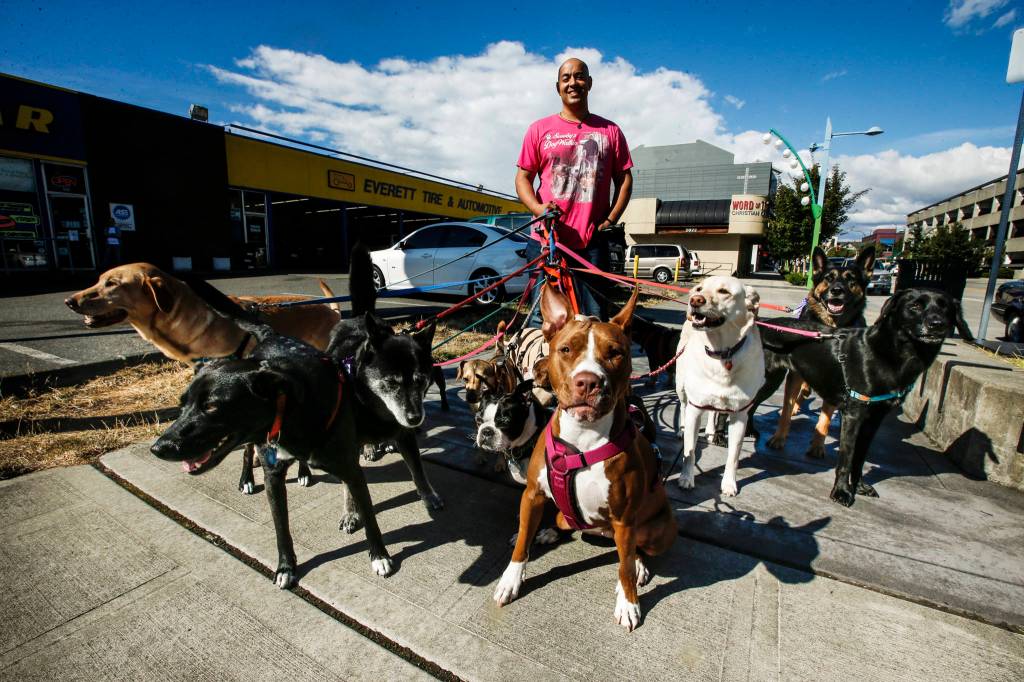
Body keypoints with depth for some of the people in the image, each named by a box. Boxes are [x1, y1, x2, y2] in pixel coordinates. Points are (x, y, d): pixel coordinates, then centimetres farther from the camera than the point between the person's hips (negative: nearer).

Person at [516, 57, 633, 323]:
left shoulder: (610, 131, 13)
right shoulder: (539, 129, 11)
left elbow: (624, 178, 14)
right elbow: (523, 176, 8)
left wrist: (611, 219, 0)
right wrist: (537, 207, -12)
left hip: (593, 243, 1)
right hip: (546, 240, 0)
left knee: (594, 319, 3)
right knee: (543, 317, 1)